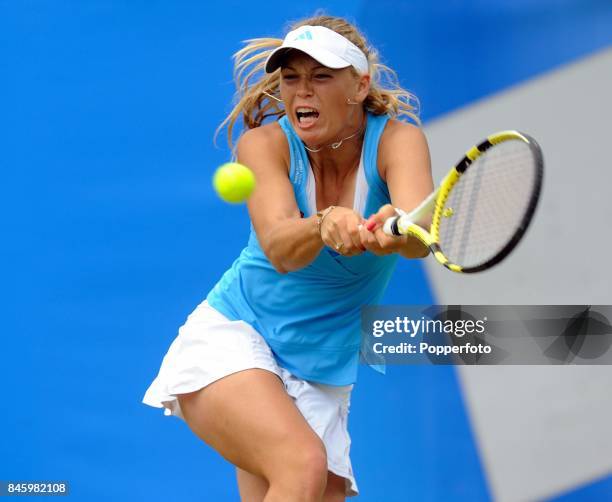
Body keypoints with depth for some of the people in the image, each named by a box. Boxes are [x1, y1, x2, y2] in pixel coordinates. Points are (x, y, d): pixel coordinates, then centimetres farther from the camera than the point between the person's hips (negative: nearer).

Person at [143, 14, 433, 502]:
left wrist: (396, 229, -58)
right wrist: (325, 225, -53)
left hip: (322, 377, 3)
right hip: (232, 337, -3)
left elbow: (421, 237, -34)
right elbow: (280, 251, -31)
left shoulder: (396, 140, -13)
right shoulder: (265, 143, -13)